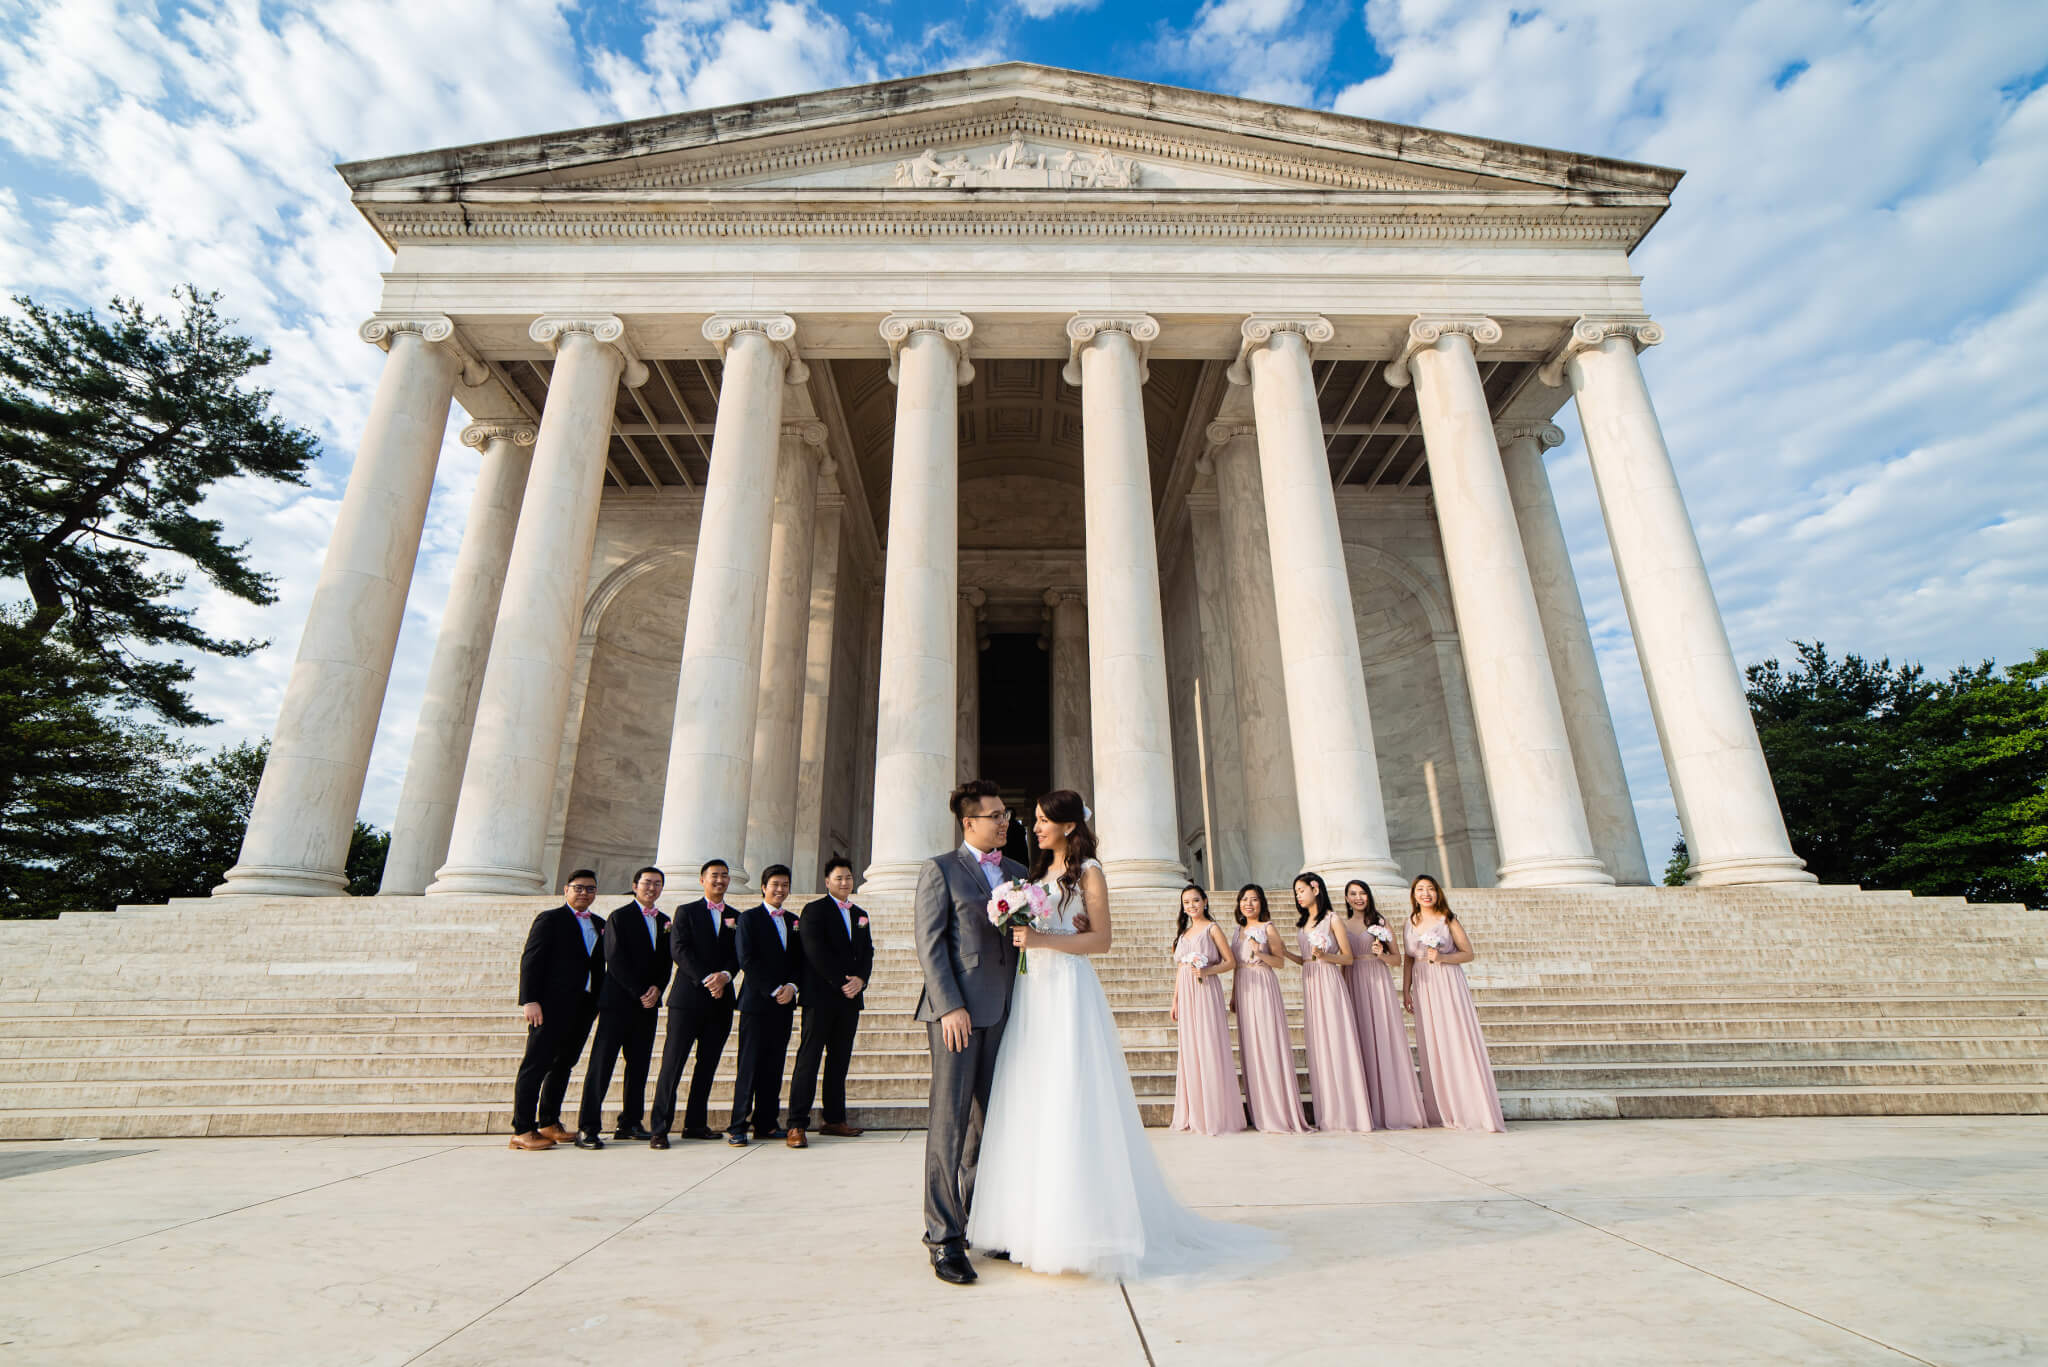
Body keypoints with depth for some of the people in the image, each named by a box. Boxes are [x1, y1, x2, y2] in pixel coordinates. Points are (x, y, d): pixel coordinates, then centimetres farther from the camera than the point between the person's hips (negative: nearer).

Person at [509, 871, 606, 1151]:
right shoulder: (550, 919, -2)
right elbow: (530, 960, -8)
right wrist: (530, 1001, -15)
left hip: (583, 1007, 7)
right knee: (535, 1065, -1)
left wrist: (598, 1001, 10)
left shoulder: (599, 924, 16)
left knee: (563, 1065, 13)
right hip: (553, 1004, -6)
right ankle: (522, 1130, 5)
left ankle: (549, 1123, 23)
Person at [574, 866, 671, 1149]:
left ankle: (629, 1124, 15)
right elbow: (616, 960, -11)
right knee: (601, 1064, -4)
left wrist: (657, 988, -5)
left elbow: (666, 963, 13)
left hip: (648, 1003, 6)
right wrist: (639, 993, -13)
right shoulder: (620, 917, -2)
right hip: (618, 1001, -6)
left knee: (639, 1065, 7)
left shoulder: (664, 922, 14)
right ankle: (587, 1128, 2)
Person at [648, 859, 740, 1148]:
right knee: (672, 1063, -4)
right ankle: (659, 1128, 3)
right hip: (688, 997, -3)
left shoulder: (736, 918, 14)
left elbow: (738, 956, 7)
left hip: (720, 1000, 4)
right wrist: (706, 979, -17)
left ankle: (696, 1124, 17)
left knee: (708, 1064, 8)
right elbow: (679, 951, -7)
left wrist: (725, 976, -14)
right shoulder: (685, 912, 4)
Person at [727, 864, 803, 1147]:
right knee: (749, 1066, -3)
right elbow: (747, 961, -9)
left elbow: (800, 960, 13)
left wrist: (791, 986, -6)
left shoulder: (793, 921, 15)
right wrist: (773, 990, -13)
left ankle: (766, 1124, 14)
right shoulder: (748, 918, -1)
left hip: (784, 1004, 5)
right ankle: (737, 1127, 4)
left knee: (774, 1066, 7)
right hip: (756, 1002, -5)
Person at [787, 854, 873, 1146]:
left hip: (850, 997, 6)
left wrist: (860, 979, -6)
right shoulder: (814, 910, 0)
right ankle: (797, 1124, -2)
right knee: (809, 1058, -5)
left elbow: (867, 953, 13)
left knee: (840, 1060, 9)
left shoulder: (860, 915, 18)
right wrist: (841, 982, -14)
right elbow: (816, 951, -11)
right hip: (820, 996, -5)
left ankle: (834, 1119, 16)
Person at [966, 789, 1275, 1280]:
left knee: (1070, 1106, -5)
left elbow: (1101, 938, -9)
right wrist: (1018, 935, 2)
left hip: (1068, 990, -7)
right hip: (1031, 991, 7)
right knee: (1029, 1106, 8)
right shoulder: (1037, 871, 17)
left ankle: (1082, 1223, 7)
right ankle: (1033, 1221, 17)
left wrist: (1045, 939, -17)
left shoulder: (1088, 872, -3)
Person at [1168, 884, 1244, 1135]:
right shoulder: (1182, 931, 16)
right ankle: (1195, 1117, 14)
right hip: (1186, 994, 6)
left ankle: (1218, 1116, 4)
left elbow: (1231, 962, -3)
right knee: (1190, 1051, 6)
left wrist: (1207, 971, -18)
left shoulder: (1212, 928, -1)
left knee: (1210, 1049, -5)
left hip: (1207, 992, -6)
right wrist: (1175, 1000, 15)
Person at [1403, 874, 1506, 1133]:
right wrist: (1406, 991, 7)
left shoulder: (1448, 919, 0)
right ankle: (1443, 1112, 12)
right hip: (1423, 988, 4)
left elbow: (1468, 953, -1)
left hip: (1449, 985, -4)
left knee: (1459, 1042, -7)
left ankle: (1471, 1109, -1)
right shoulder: (1411, 922, 11)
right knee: (1431, 1048, 4)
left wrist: (1441, 957, -16)